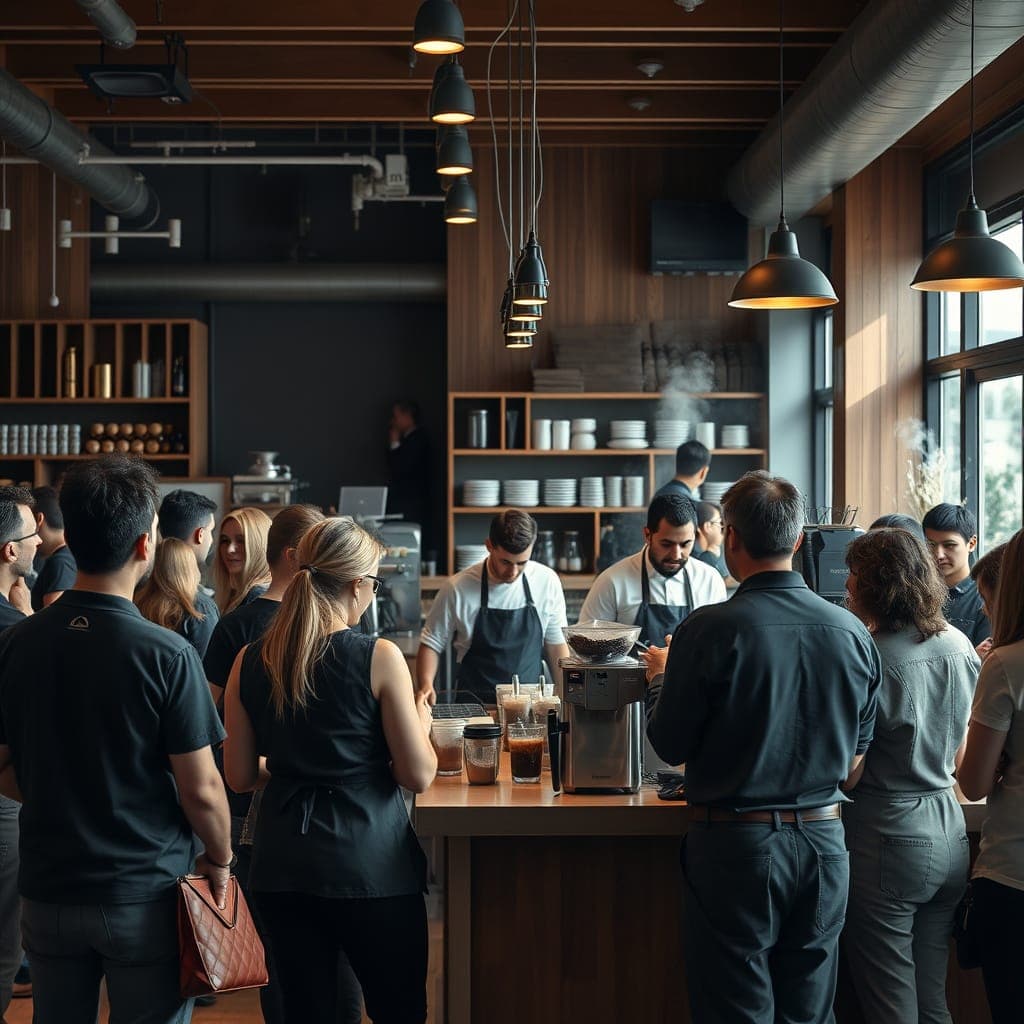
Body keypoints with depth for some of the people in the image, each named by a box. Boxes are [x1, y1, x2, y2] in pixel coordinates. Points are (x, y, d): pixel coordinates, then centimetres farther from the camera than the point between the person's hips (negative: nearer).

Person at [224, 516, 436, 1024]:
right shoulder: (379, 657, -11)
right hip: (369, 863, -4)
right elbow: (418, 775, -9)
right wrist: (422, 719, 10)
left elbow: (239, 776, 7)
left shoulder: (251, 662, 1)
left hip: (281, 866, 4)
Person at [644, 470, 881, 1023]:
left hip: (735, 845, -4)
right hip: (824, 843, 4)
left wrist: (660, 676, 11)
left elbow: (670, 745, -6)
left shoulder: (710, 629, -16)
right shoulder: (852, 632, -1)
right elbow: (856, 751, 12)